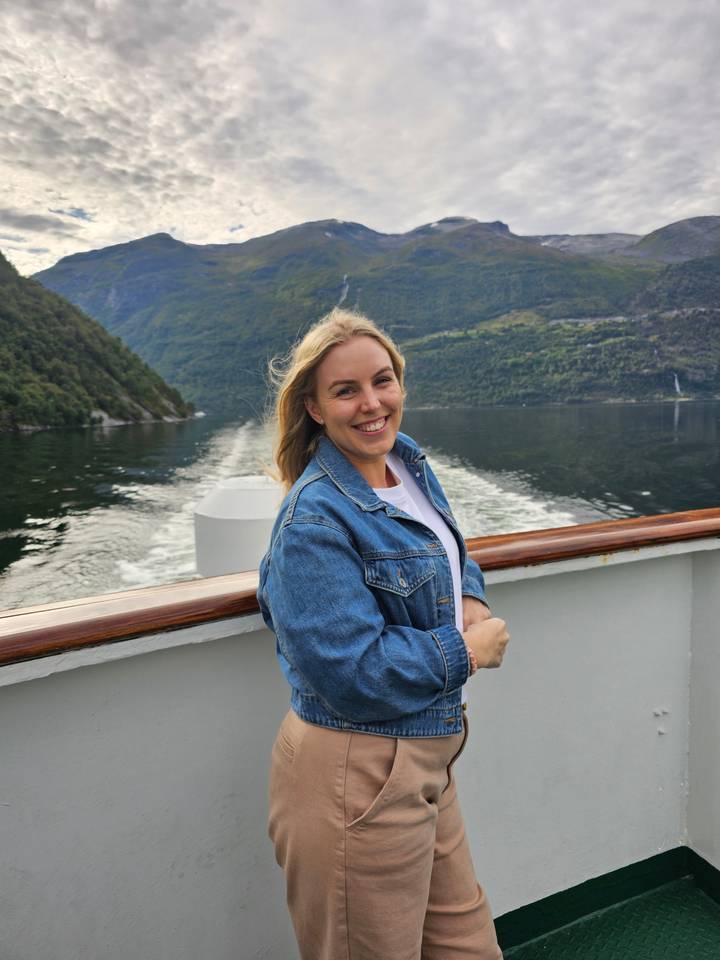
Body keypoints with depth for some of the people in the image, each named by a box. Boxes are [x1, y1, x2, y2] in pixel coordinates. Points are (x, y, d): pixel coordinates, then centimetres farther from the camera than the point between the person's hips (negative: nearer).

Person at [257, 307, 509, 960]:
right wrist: (466, 651, -13)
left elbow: (448, 547, 20)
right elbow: (355, 674, -26)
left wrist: (471, 600, -1)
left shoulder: (409, 462, 2)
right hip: (357, 777, -7)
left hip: (422, 760, 8)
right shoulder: (315, 521, -24)